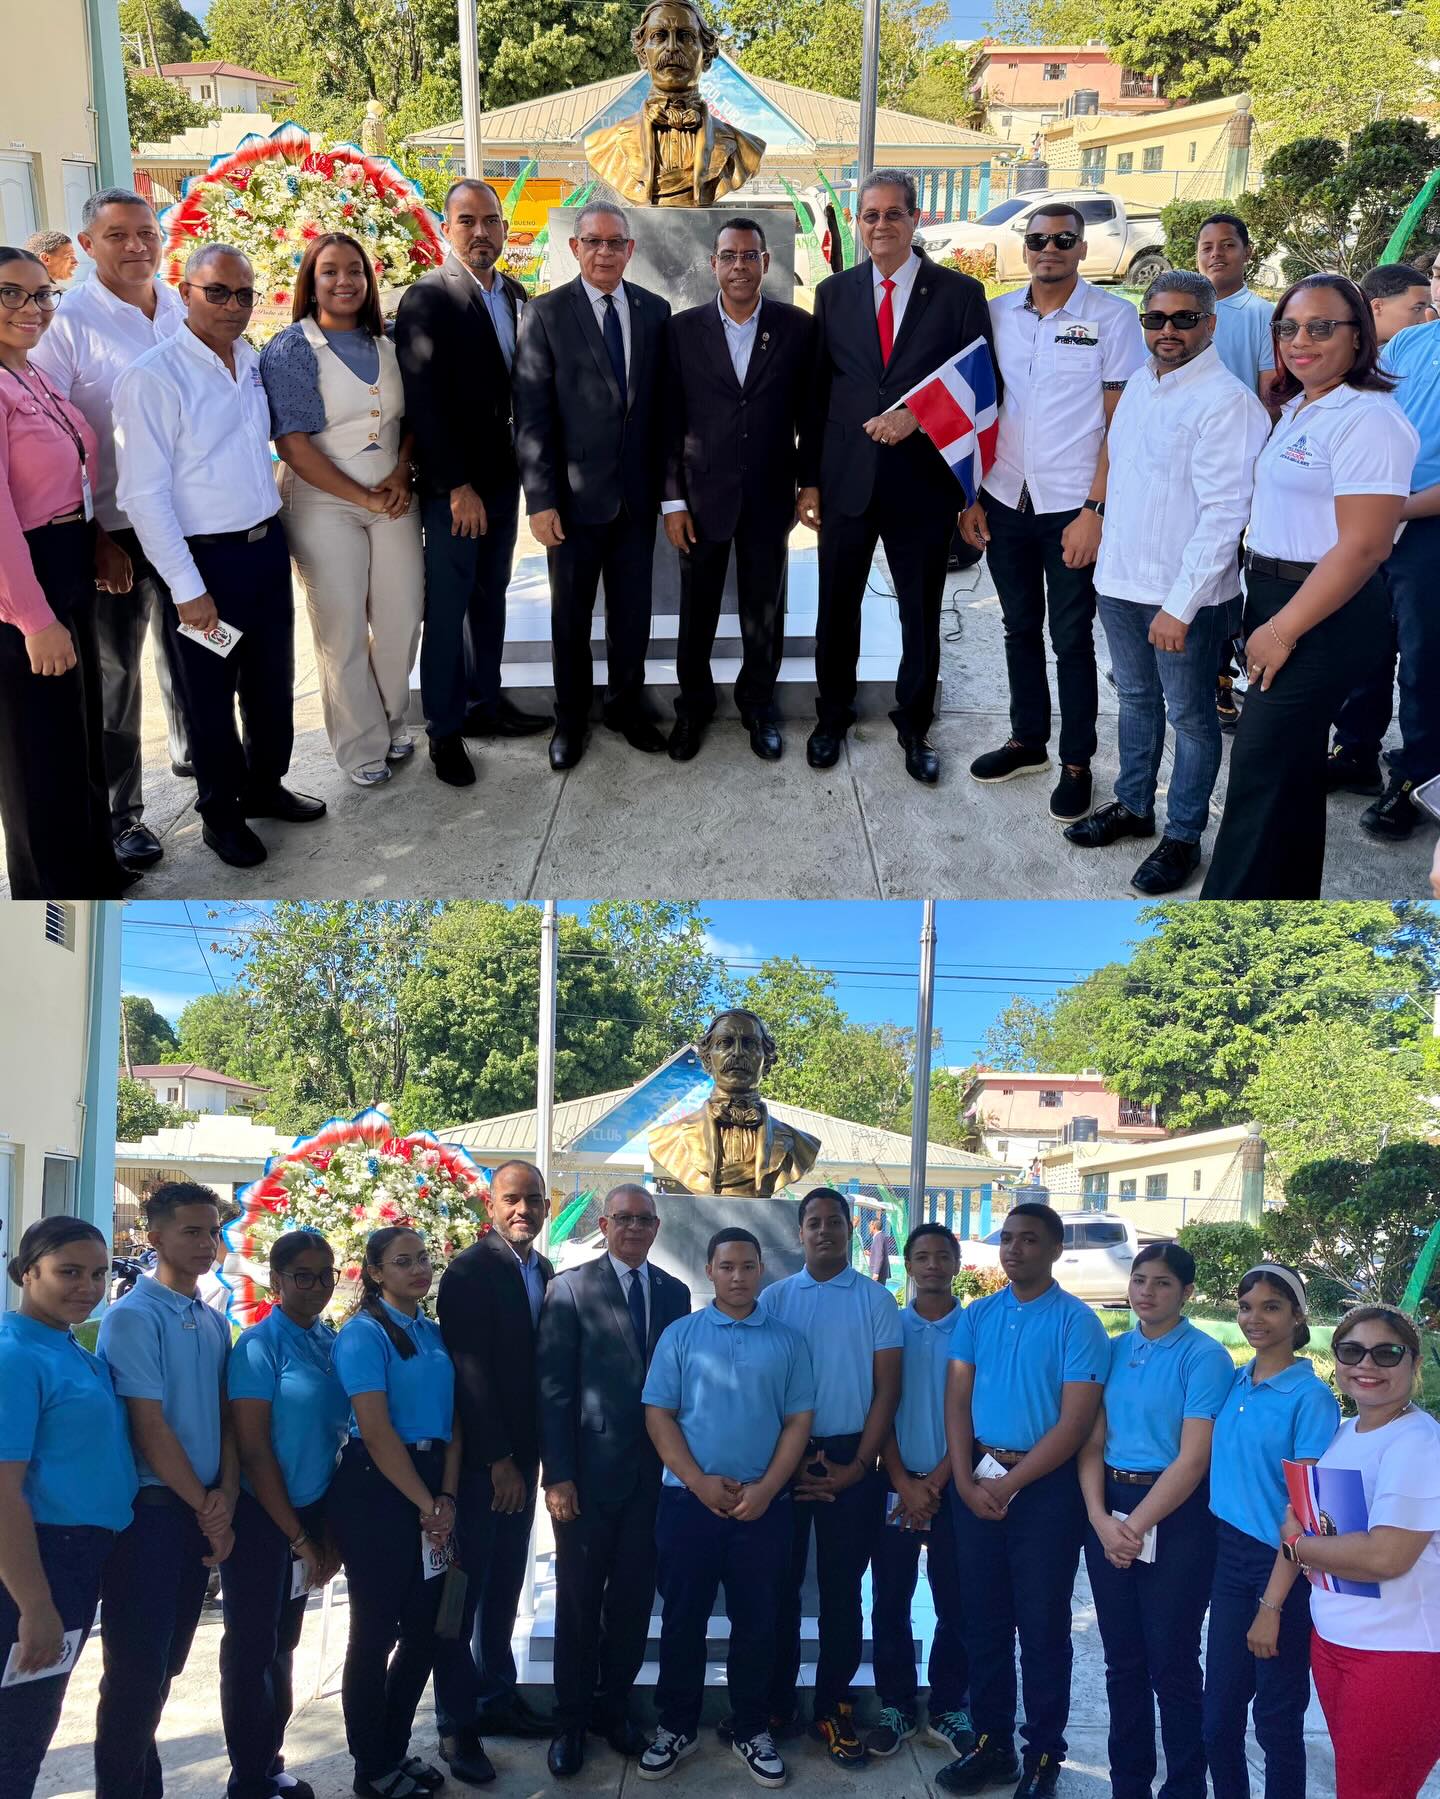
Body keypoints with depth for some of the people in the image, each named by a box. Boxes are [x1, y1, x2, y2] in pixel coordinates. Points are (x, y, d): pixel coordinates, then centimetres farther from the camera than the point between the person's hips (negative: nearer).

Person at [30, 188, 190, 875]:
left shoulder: (187, 311, 3)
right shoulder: (67, 323, -12)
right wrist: (91, 540, -16)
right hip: (113, 529, -5)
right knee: (113, 671, 6)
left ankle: (192, 752, 45)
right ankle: (119, 812, 18)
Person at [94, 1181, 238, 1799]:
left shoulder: (215, 1324, 11)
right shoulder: (132, 1317, -12)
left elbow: (226, 1419, 11)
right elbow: (149, 1426, -15)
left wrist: (225, 1498, -5)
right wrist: (206, 1508, -9)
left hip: (201, 1512, 7)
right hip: (149, 1509, -7)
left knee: (167, 1664, 15)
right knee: (136, 1671, 0)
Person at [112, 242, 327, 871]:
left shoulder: (252, 361, 5)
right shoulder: (152, 378, -16)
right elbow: (143, 495, -18)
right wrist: (188, 589, -19)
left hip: (268, 546, 7)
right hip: (206, 559, -6)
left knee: (272, 683, 20)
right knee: (211, 697, 9)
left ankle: (264, 785, 40)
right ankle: (219, 812, 26)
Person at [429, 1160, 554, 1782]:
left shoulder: (546, 1273, 8)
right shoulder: (469, 1271, -13)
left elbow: (544, 1361, 11)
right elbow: (471, 1371, -16)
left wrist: (531, 1453, 6)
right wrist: (498, 1461, -15)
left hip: (521, 1452, 6)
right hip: (477, 1454, -6)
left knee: (505, 1583, 14)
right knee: (465, 1585, 2)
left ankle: (496, 1696, 26)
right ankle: (456, 1722, 11)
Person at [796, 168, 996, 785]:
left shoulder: (959, 293, -1)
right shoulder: (834, 293, 6)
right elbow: (816, 392, 7)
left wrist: (916, 416, -17)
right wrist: (809, 479, 4)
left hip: (923, 479, -1)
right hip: (846, 478, 2)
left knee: (922, 613, 9)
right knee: (837, 607, 11)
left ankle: (914, 724, 26)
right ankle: (833, 715, 30)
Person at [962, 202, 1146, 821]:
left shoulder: (1113, 317, -6)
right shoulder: (996, 314, 5)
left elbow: (1120, 422, -7)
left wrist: (1095, 510, -13)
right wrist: (969, 497, 5)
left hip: (1073, 507, -4)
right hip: (1004, 502, 4)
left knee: (1071, 638, 4)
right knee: (1020, 628, 15)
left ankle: (1076, 762, 16)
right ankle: (1027, 740, 30)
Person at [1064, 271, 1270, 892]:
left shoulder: (1227, 402, -17)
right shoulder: (1138, 384, 7)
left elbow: (1225, 513, -21)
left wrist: (1180, 605, -23)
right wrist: (1109, 554, 15)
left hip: (1183, 595, -7)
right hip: (1120, 581, 7)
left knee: (1189, 716, 7)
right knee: (1137, 698, 22)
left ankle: (1183, 836, 20)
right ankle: (1133, 807, 38)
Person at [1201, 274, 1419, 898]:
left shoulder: (1368, 420, -18)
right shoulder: (1297, 408, 12)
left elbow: (1363, 547, -23)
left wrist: (1283, 630, -21)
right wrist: (1264, 611, 9)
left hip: (1325, 617, -9)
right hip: (1275, 599, 9)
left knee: (1260, 772, -6)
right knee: (1293, 765, 18)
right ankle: (1292, 895, 31)